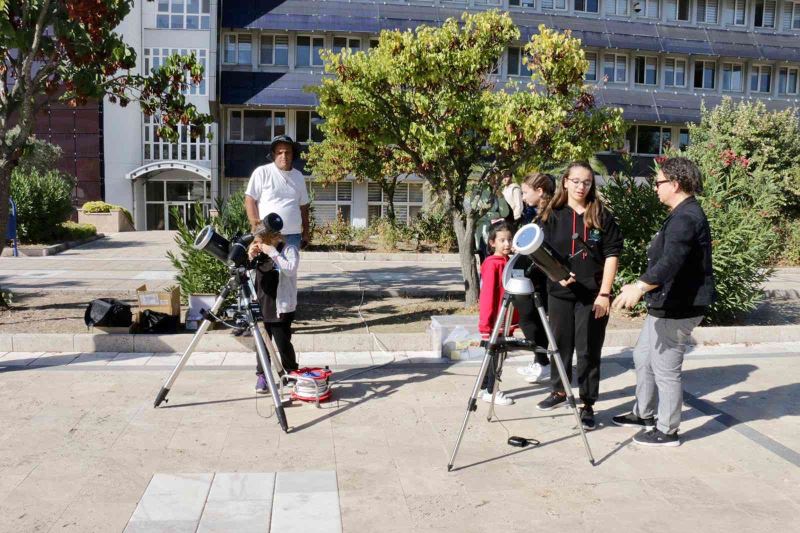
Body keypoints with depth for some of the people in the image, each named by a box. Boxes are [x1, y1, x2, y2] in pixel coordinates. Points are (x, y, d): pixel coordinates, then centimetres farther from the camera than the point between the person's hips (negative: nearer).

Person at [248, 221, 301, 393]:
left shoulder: (289, 249, -7)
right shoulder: (259, 252, 9)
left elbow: (290, 269, -23)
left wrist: (272, 252, -24)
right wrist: (250, 257, -4)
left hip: (281, 308, -5)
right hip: (261, 306, 5)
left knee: (283, 343, 1)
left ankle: (292, 374, 20)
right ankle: (261, 375, 20)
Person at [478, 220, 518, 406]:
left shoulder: (509, 262, 9)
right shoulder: (491, 264, -16)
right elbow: (487, 295, -18)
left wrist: (513, 319, 16)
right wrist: (485, 324, -18)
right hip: (494, 319, -8)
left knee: (496, 354, 16)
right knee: (493, 354, 1)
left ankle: (485, 387, 27)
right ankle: (490, 391, 12)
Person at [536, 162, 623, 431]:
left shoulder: (601, 215, 0)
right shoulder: (553, 215, 3)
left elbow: (612, 254, -3)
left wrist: (604, 293, -10)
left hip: (593, 294, -2)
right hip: (559, 291, 2)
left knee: (588, 350, 0)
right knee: (560, 344, 14)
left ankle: (588, 404, 11)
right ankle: (559, 391, 34)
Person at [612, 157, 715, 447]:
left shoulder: (686, 218, -21)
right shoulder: (683, 214, 15)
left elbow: (670, 262, -35)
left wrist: (640, 286, -44)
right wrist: (643, 286, 30)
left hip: (676, 309, -11)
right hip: (666, 304, 11)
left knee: (665, 369, -1)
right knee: (642, 357, 20)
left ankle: (667, 431, 13)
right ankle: (644, 414, 34)